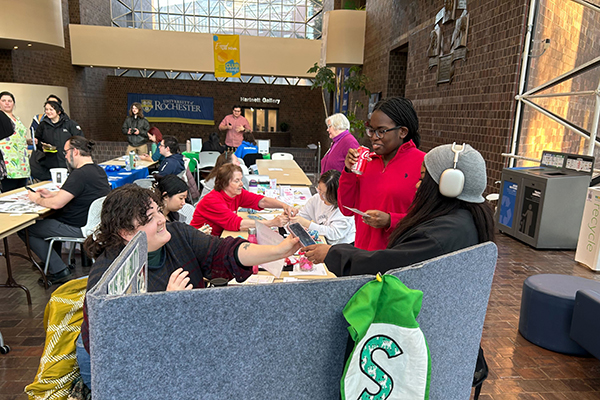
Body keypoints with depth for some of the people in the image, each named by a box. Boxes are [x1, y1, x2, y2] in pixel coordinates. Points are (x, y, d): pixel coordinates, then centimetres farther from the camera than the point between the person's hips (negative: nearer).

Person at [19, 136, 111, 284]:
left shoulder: (80, 174, -25)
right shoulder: (98, 170, 6)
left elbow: (56, 204, -24)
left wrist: (36, 199, -4)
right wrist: (51, 193, 15)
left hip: (80, 229, -10)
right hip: (94, 222, 10)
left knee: (24, 229, 1)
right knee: (49, 218, 29)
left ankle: (58, 270, 2)